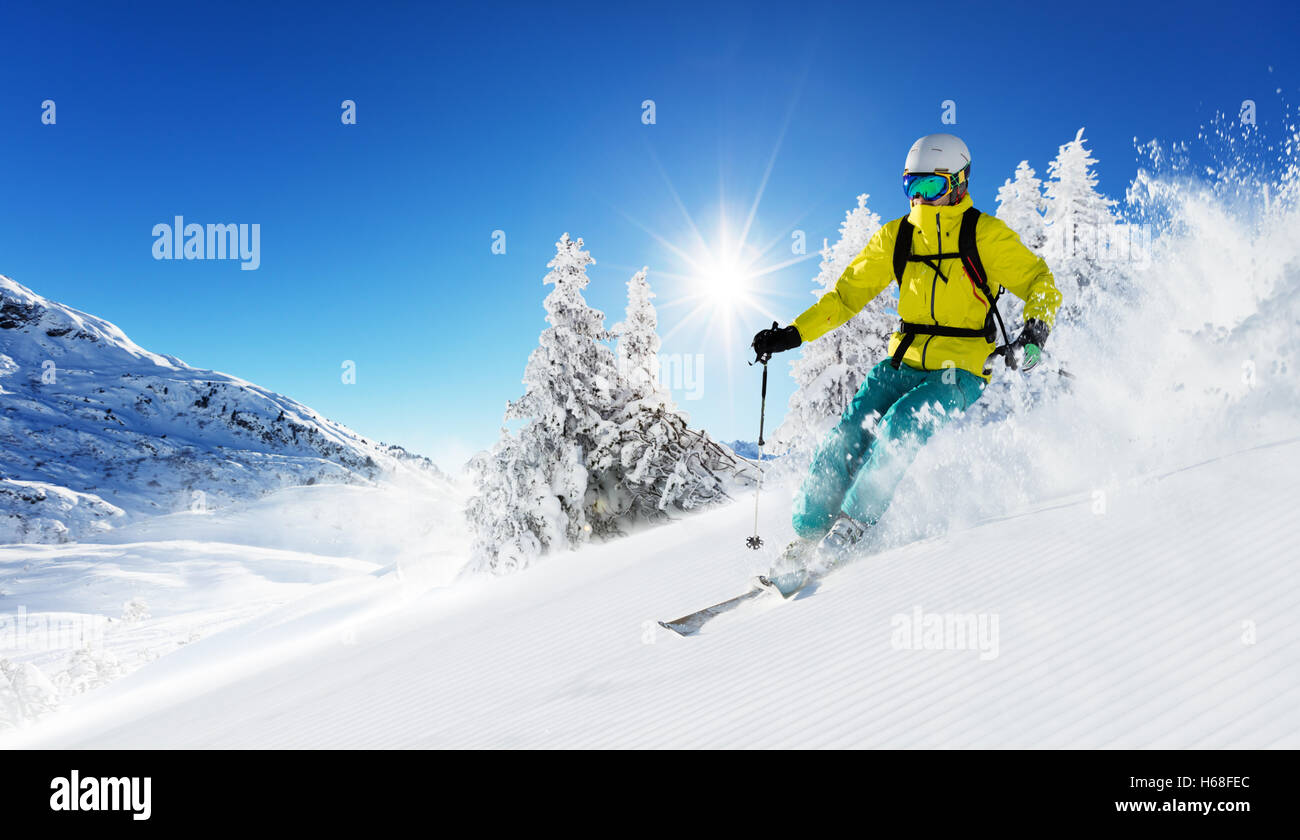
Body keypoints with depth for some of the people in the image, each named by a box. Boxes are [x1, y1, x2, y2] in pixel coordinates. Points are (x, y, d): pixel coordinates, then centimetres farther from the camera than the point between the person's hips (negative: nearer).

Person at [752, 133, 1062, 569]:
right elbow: (847, 293, 11)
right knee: (848, 435, -15)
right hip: (903, 363, 4)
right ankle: (807, 535, -8)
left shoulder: (985, 234, -5)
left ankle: (853, 521, -18)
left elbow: (1040, 283, -2)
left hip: (960, 373, -4)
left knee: (900, 425, -29)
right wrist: (795, 333, 1)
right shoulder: (895, 236, 7)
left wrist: (1034, 333, -23)